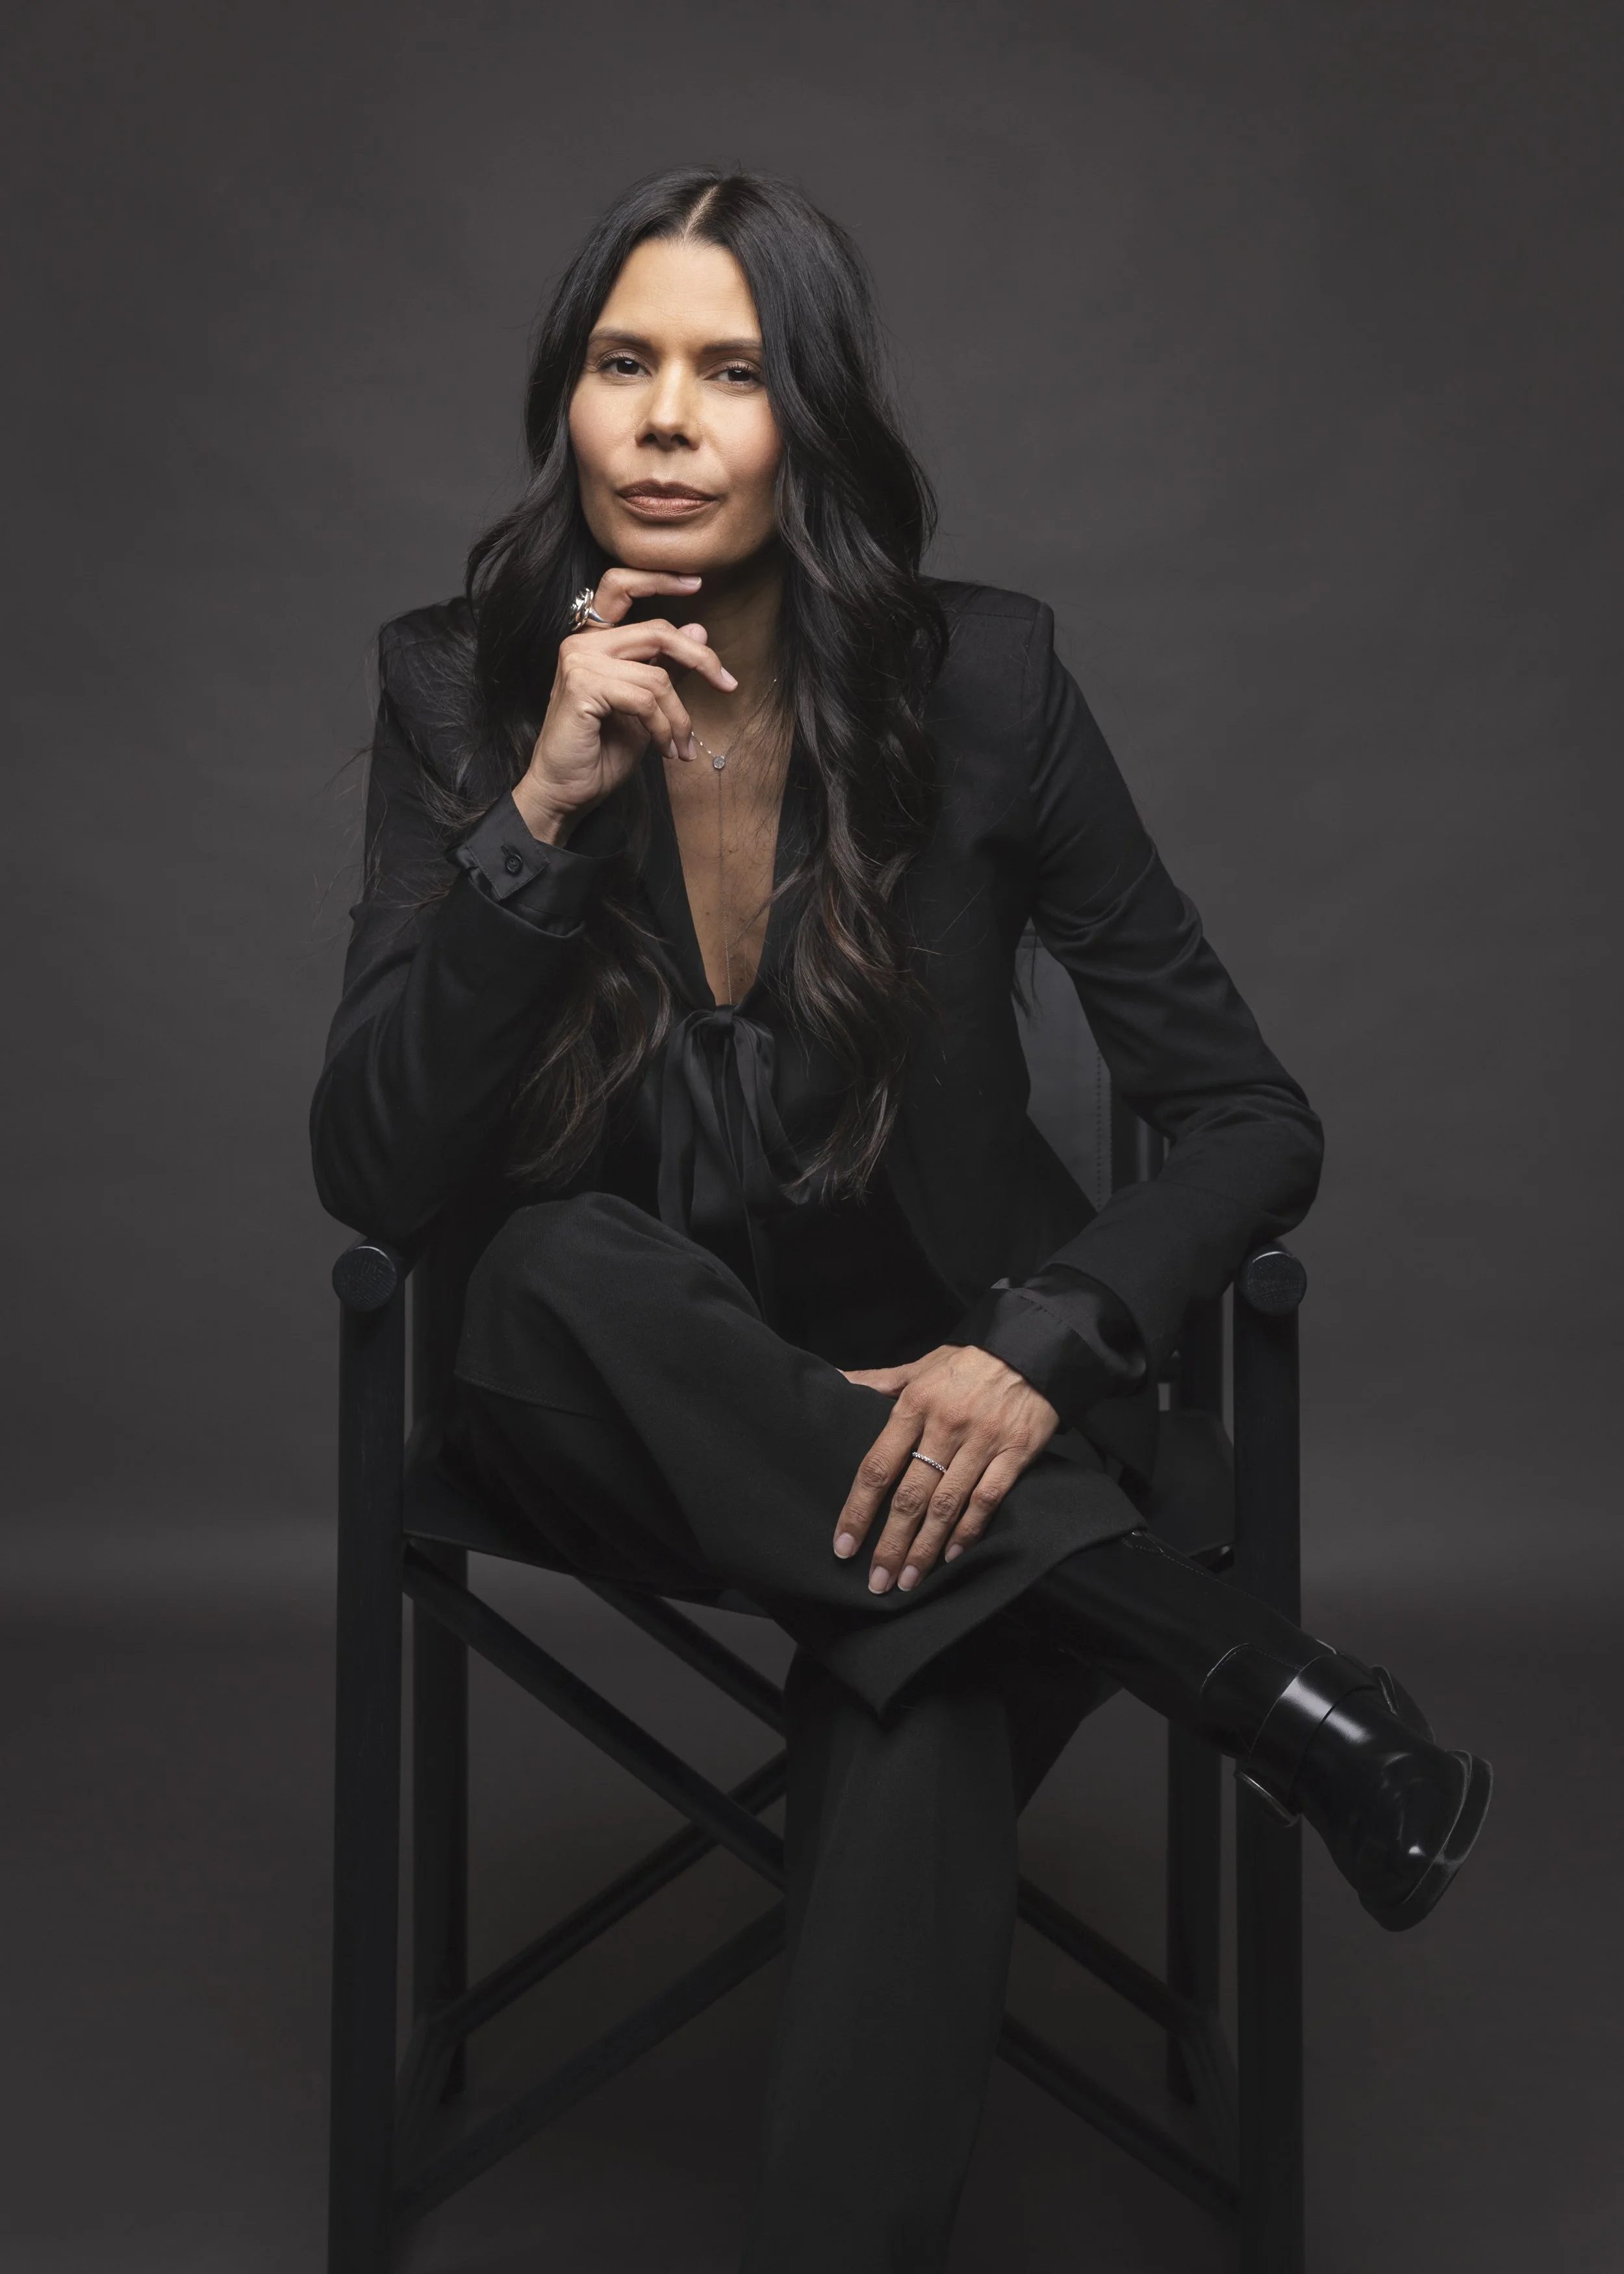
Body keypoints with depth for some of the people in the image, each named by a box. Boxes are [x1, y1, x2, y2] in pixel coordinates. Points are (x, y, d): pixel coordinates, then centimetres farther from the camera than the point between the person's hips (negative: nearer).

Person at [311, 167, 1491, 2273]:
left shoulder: (978, 679, -9)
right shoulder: (462, 688, -6)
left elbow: (1253, 1120, -6)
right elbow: (376, 1183, -14)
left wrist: (1038, 1347, -24)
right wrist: (545, 812, -25)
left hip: (941, 1403, -2)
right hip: (623, 1425, 3)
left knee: (917, 1729, -33)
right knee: (561, 1269, -32)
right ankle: (1258, 1684, -23)